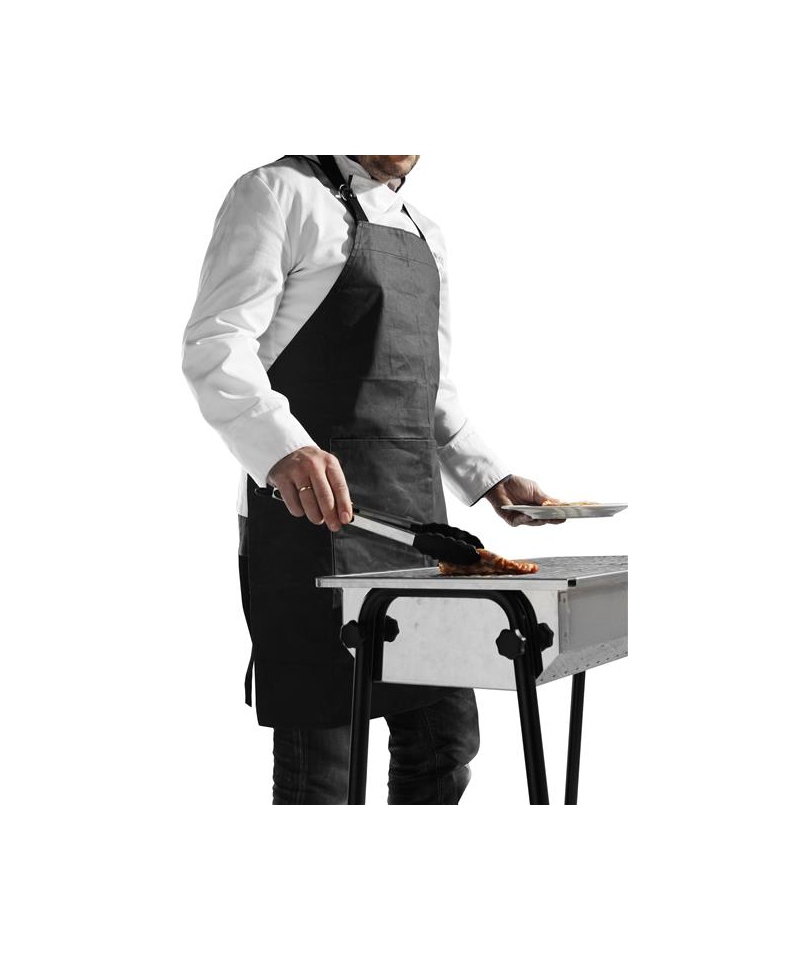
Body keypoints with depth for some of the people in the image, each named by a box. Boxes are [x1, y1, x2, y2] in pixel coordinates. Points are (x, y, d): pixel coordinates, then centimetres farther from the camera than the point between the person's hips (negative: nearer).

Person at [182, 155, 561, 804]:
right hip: (315, 508, -7)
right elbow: (215, 346, -14)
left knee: (444, 736, 11)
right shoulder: (282, 193, -2)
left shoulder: (424, 234, 23)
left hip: (418, 517, 8)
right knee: (321, 757, -3)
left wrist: (489, 478, 13)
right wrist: (284, 448, -31)